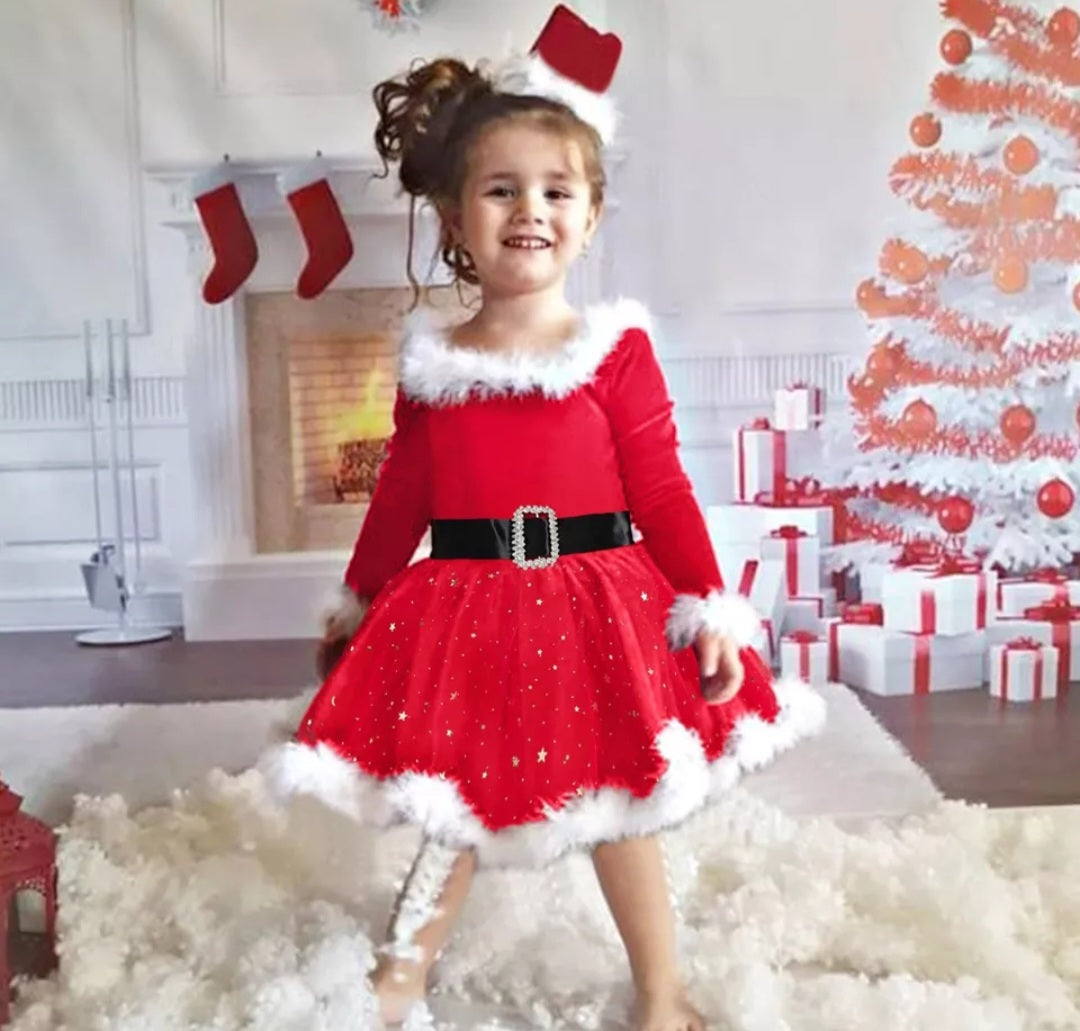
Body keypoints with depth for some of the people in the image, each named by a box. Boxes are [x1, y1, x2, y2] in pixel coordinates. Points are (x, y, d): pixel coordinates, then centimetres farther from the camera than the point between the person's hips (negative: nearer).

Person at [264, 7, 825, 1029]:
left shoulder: (616, 350, -6)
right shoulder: (430, 363, 1)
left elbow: (661, 490, -6)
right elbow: (400, 497, 10)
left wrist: (710, 608, -11)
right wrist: (356, 603, 16)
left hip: (594, 608, -2)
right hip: (461, 611, 2)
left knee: (617, 810, 12)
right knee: (459, 807, 15)